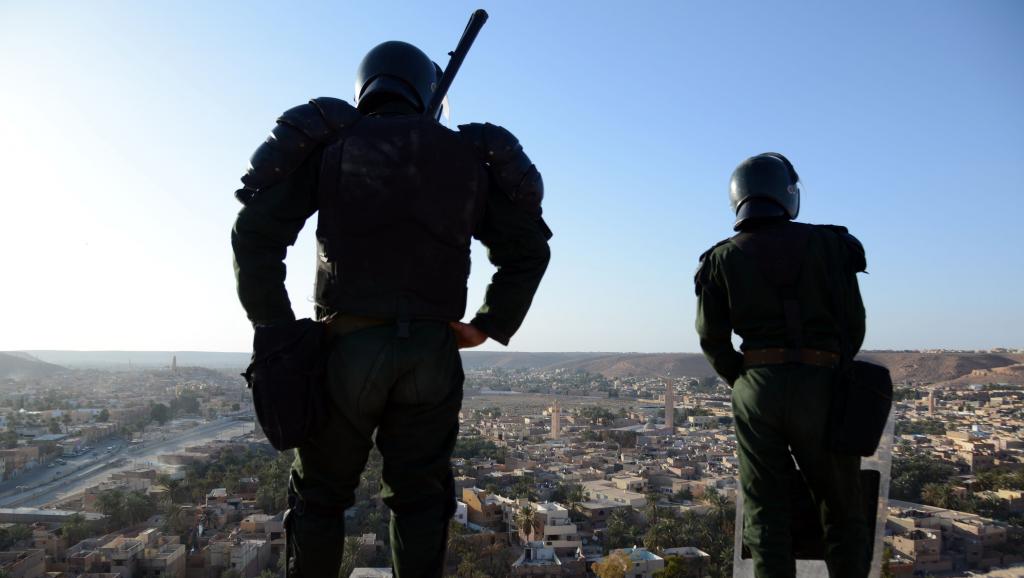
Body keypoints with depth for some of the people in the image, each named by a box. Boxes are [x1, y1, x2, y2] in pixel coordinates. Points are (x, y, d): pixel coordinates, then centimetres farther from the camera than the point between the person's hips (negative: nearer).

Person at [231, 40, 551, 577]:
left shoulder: (330, 144, 6)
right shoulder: (467, 156, 11)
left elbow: (254, 234, -3)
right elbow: (529, 247, 8)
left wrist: (275, 327, 2)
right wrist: (489, 325, 8)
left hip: (349, 346, -1)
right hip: (432, 352, 2)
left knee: (319, 496, 15)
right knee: (419, 498, 14)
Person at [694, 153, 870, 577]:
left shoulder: (721, 260, 2)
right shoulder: (831, 244, 2)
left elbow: (713, 341, 2)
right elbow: (853, 325, 4)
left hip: (757, 387, 1)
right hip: (820, 385, 0)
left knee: (766, 511, 9)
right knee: (842, 512, 14)